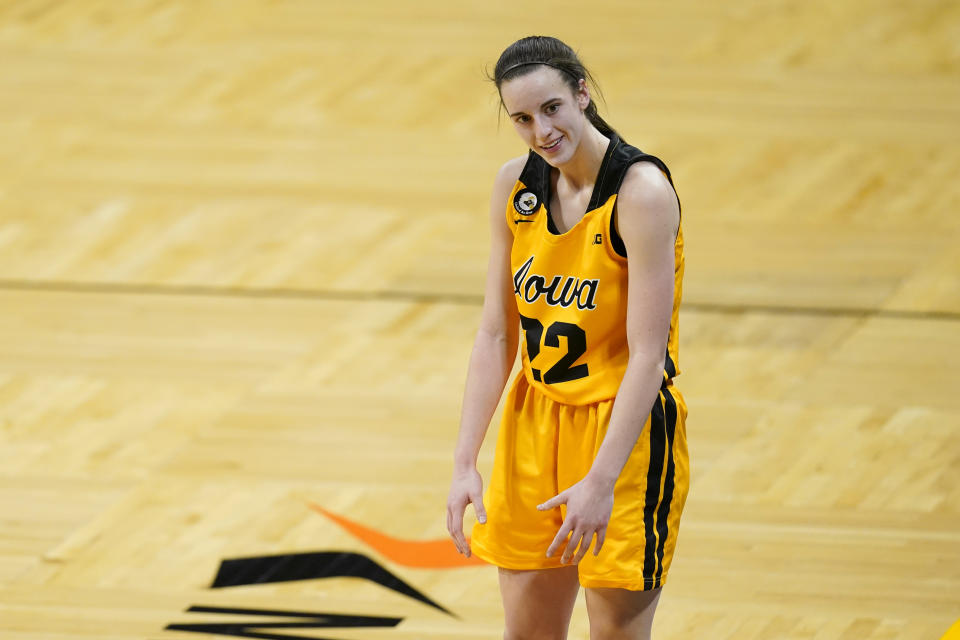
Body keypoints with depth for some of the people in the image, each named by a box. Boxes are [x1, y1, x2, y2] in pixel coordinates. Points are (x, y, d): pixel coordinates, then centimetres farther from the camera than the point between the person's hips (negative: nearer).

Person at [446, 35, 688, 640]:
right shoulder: (517, 185, -1)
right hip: (537, 420, 6)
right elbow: (497, 335, 3)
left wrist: (601, 482, -26)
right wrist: (465, 464, -3)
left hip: (627, 432, -6)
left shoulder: (642, 192, -20)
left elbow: (648, 357, -22)